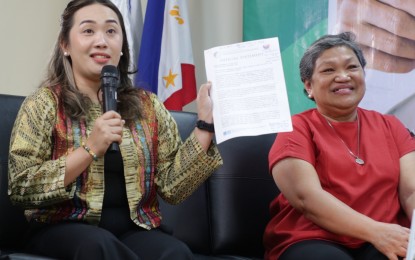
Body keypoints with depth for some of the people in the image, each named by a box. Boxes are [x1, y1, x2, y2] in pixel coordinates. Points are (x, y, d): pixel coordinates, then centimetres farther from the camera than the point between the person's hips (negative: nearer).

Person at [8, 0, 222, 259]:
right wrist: (90, 150, -18)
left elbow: (173, 186, 3)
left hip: (135, 229, 2)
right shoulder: (45, 103, 0)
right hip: (65, 229, -2)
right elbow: (20, 187, -9)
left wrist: (205, 126, -7)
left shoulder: (148, 106, 9)